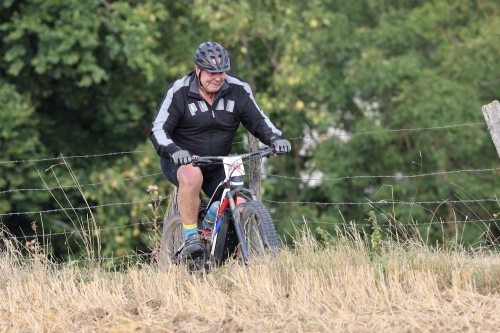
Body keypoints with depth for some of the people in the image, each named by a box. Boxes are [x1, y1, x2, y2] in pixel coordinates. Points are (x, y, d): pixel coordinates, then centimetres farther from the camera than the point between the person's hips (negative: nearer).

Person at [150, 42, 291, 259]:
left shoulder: (238, 91, -5)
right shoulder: (179, 92, -13)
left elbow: (258, 121, 0)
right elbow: (158, 129, -15)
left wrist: (275, 138, -22)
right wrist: (173, 150, -36)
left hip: (218, 167, 4)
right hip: (181, 162, -4)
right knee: (192, 175, -38)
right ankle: (190, 236, -25)